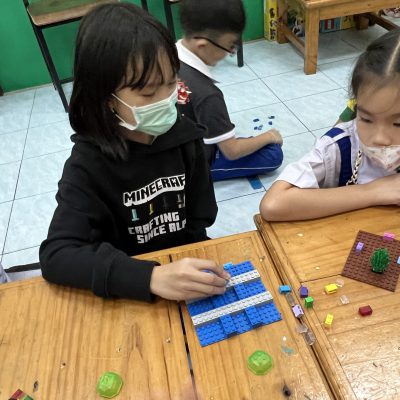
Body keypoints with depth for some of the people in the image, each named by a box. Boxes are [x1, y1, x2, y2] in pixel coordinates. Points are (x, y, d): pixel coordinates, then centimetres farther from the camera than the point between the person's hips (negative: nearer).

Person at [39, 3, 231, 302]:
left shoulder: (184, 135, -9)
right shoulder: (88, 164, -17)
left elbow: (200, 220, -1)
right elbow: (55, 255, -26)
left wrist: (193, 274, -17)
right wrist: (151, 277, -37)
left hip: (186, 266, 3)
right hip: (129, 293, -2)